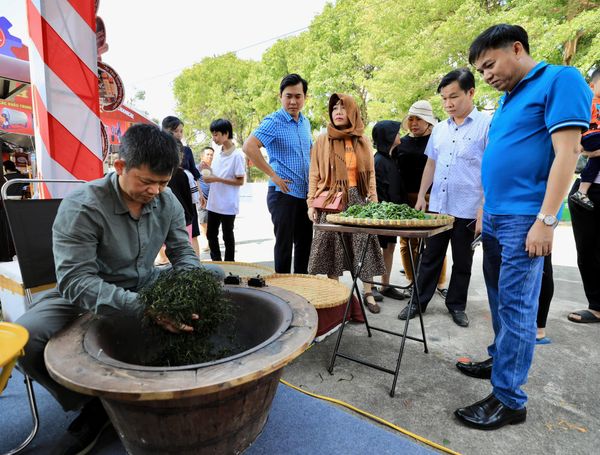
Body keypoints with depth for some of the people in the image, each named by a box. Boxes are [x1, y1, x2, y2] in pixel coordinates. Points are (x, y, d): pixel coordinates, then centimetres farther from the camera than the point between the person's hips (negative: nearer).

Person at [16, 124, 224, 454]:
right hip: (87, 296, -3)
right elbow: (74, 281, -30)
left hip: (146, 286, 4)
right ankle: (96, 405, -4)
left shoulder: (167, 202, -8)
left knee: (215, 275, -9)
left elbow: (183, 253, -3)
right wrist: (145, 306, -44)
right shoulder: (81, 207, -23)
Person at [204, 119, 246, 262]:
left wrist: (217, 179, -18)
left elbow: (240, 181, -14)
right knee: (211, 234, 13)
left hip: (228, 204, -7)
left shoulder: (237, 155, -12)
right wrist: (208, 171, -3)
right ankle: (216, 262, 27)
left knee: (227, 236, 4)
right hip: (214, 203, 7)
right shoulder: (218, 154, 10)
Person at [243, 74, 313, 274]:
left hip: (305, 194, 8)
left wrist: (312, 175, 13)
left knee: (304, 243, 15)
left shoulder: (305, 122, 12)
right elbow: (249, 147, -25)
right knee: (284, 244, 2)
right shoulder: (274, 122, -11)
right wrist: (273, 175, -22)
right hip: (283, 194, -7)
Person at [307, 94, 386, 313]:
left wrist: (374, 201, 2)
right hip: (331, 201, -1)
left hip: (357, 200, 1)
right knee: (331, 247, 2)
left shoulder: (362, 141, 9)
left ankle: (368, 293, 13)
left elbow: (370, 174, 9)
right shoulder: (323, 140, 4)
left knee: (364, 246, 0)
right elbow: (314, 174, 1)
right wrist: (311, 203, -5)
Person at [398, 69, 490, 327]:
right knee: (430, 257, 11)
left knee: (462, 262, 10)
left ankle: (457, 305, 26)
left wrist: (485, 207, -14)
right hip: (437, 206, 4)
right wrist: (421, 196, 11)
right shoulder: (439, 129, 10)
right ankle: (419, 301, 22)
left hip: (468, 209, -4)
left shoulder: (487, 125, -6)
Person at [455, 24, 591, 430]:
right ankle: (502, 359, 34)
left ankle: (509, 399, 8)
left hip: (524, 220, -8)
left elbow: (567, 152, -16)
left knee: (516, 307, -3)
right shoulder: (508, 99, 17)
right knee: (501, 300, 17)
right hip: (495, 218, 8)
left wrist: (546, 220, -21)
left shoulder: (560, 80, -7)